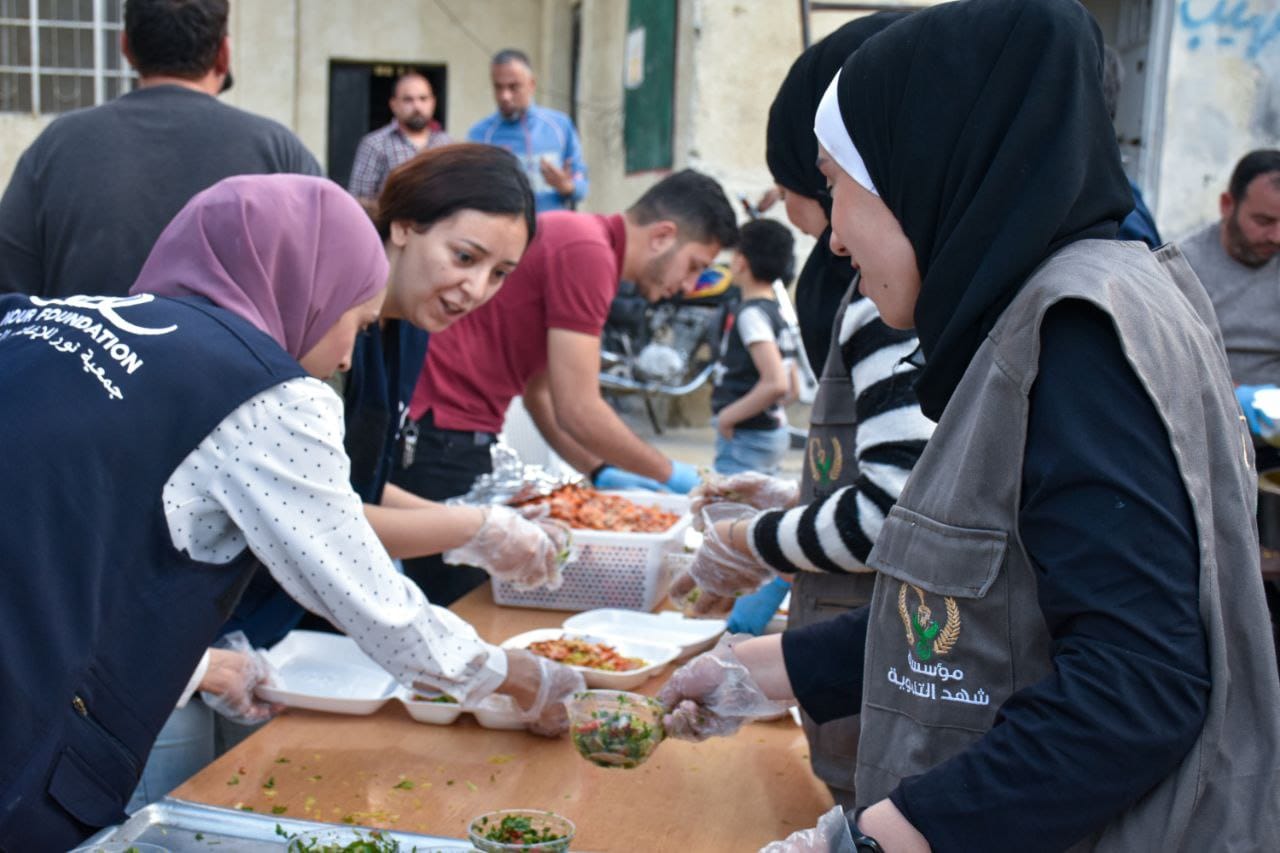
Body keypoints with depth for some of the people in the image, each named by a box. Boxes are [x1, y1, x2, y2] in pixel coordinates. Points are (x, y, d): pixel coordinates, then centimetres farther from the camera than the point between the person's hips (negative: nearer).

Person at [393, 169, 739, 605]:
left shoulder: (575, 237, 15)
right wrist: (670, 475, -3)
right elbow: (579, 412, -16)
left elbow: (541, 391, 22)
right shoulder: (588, 252, -16)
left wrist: (600, 472, 15)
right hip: (439, 435, -10)